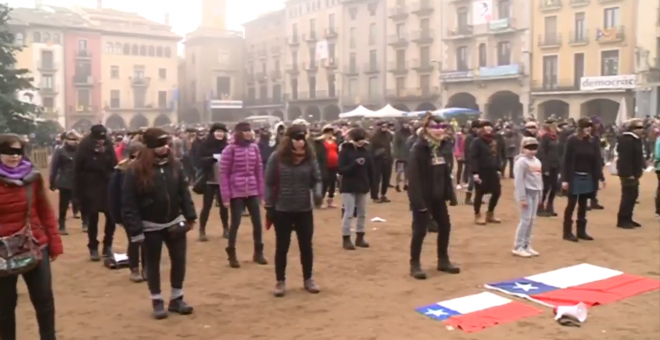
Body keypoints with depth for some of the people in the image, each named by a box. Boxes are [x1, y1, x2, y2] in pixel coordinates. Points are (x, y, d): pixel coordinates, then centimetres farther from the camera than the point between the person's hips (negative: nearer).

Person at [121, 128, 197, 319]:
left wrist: (190, 216, 1)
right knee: (153, 264, 9)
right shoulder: (136, 170, -15)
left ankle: (177, 299, 23)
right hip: (151, 226, -4)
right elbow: (129, 203, -14)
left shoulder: (174, 165, 0)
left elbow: (184, 192, 6)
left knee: (179, 260, 8)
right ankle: (157, 301, 23)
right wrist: (135, 230, -16)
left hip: (174, 222, 4)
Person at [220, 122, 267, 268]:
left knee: (257, 222, 8)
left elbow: (259, 170, 7)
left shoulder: (254, 147, 2)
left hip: (252, 191, 4)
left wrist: (261, 191, 5)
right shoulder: (230, 149, -10)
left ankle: (258, 253, 24)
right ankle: (231, 254, 19)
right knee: (235, 223, 3)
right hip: (236, 192, -4)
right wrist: (226, 196, -11)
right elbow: (224, 173, -9)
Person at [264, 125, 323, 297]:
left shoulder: (310, 157, -1)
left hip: (305, 210, 2)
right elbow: (269, 183, -4)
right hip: (282, 210, -2)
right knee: (282, 247, 8)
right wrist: (269, 207, -5)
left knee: (306, 246, 12)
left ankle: (308, 279, 28)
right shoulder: (277, 158, -8)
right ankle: (280, 281, 22)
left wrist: (318, 193, -14)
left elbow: (316, 179, 6)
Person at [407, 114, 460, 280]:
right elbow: (414, 176, -21)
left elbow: (445, 172, 13)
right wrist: (418, 200, -25)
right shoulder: (418, 149, -17)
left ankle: (443, 261, 29)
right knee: (420, 230, -1)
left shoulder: (440, 147, 9)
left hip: (437, 196, 8)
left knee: (445, 226, 14)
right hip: (423, 197, -8)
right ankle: (415, 264, 12)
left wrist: (449, 192, 8)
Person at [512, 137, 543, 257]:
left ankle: (526, 245, 17)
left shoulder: (537, 161, 13)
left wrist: (540, 195, 16)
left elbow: (539, 179, 18)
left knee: (531, 219, 9)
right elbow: (519, 180, -17)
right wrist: (522, 197, -20)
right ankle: (518, 247, -2)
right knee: (526, 219, -8)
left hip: (535, 192, 8)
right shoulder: (521, 161, -12)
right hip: (527, 192, -8)